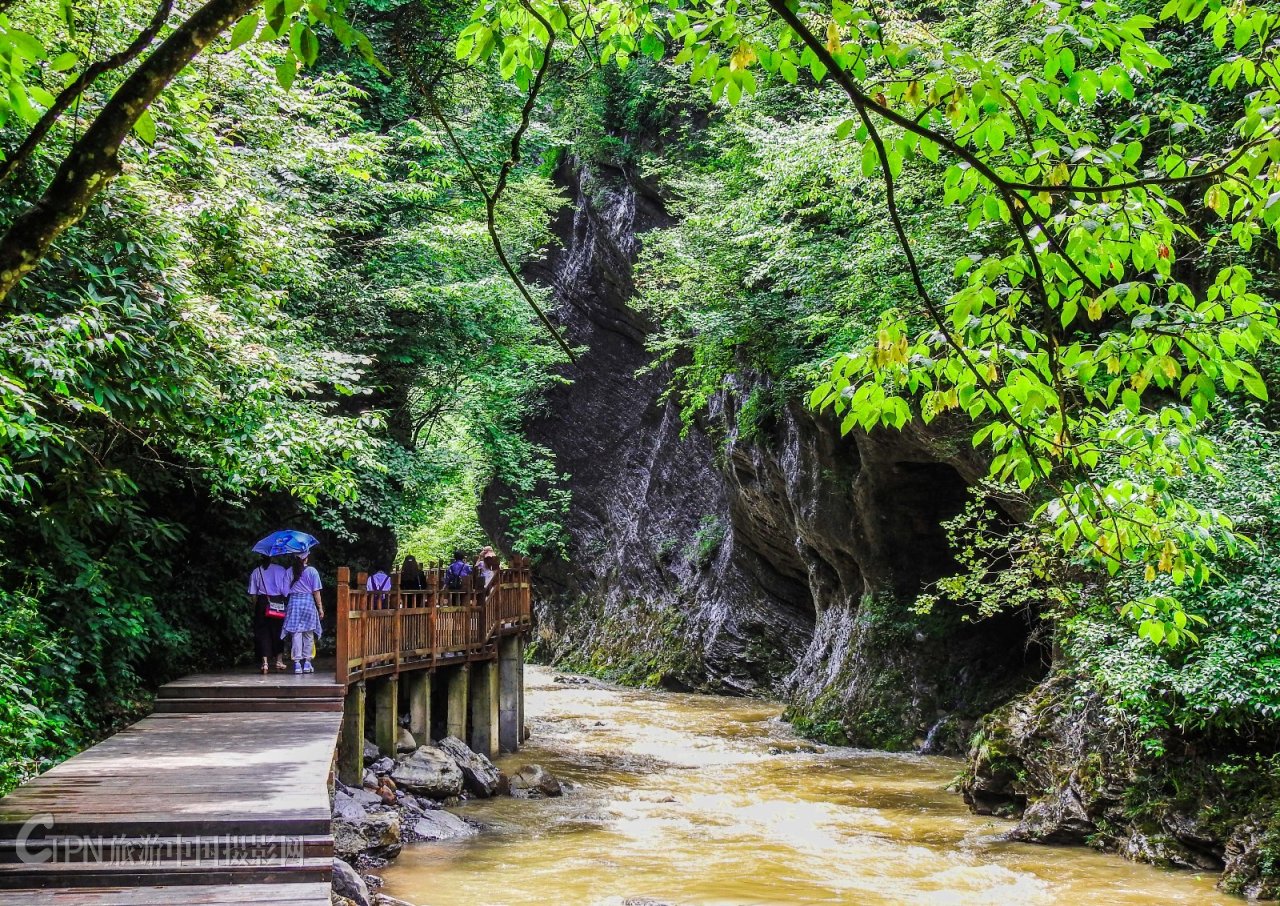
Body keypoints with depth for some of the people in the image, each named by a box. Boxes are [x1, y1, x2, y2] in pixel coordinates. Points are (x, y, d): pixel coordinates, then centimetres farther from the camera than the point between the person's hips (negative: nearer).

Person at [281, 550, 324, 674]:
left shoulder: (289, 572, 3)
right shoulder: (311, 571, -3)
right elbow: (316, 591, -4)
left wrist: (286, 608, 12)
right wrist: (320, 608, 2)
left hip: (294, 603, 1)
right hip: (308, 603, -1)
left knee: (296, 634, 1)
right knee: (308, 635, 8)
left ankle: (297, 663, -4)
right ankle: (306, 662, 7)